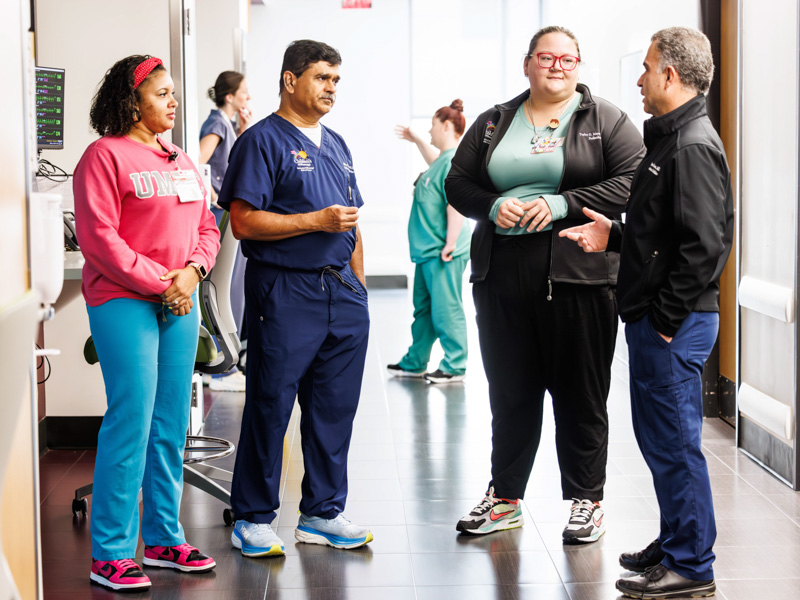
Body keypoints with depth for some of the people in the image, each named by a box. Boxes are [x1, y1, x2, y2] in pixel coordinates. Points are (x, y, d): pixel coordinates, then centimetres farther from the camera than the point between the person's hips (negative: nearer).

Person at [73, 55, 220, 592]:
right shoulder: (105, 155, -6)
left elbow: (206, 226, 17)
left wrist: (192, 270, -4)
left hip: (180, 304, 7)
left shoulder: (182, 161, 17)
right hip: (123, 302, -7)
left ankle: (164, 539, 22)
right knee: (131, 422, -8)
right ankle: (110, 554, 1)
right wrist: (157, 284, -15)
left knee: (171, 425, 10)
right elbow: (99, 237, -13)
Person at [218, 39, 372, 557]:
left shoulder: (336, 144, 19)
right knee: (270, 406, -2)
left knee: (336, 407, 9)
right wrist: (317, 221, -16)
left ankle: (323, 512, 20)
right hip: (285, 293, -7)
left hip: (341, 289, 7)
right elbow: (244, 221, -14)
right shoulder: (263, 141, -5)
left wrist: (358, 286, 18)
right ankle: (253, 519, 8)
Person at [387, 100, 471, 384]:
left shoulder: (454, 161, -17)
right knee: (423, 309, 17)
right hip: (427, 251, 11)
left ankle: (454, 366, 5)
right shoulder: (444, 159, 14)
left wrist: (449, 245, -25)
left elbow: (456, 206, -24)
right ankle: (415, 363, 26)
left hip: (442, 254, -11)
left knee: (446, 310, -3)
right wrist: (416, 140, 47)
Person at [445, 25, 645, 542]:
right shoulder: (494, 123, 15)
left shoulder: (605, 120, 3)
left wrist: (562, 204, -15)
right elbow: (458, 182, 14)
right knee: (509, 392, 11)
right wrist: (493, 206, -7)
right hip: (502, 275, 4)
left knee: (581, 393, 2)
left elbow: (633, 181, -7)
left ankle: (587, 502, 15)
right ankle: (504, 498, 23)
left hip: (577, 275, -3)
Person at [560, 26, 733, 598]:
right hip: (653, 320, 10)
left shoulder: (693, 146, -17)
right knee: (658, 436, 18)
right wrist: (613, 236, 9)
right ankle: (676, 543, 30)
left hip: (675, 324, -10)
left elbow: (705, 243, -23)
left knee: (674, 442, -3)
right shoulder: (670, 139, 16)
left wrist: (666, 317, -20)